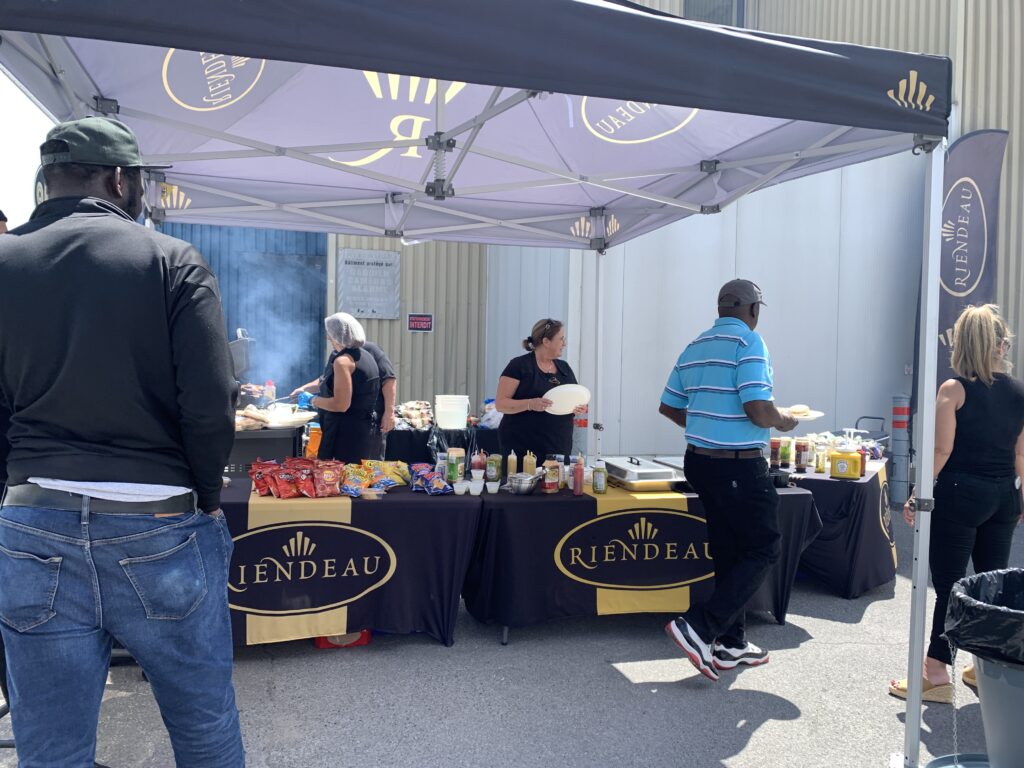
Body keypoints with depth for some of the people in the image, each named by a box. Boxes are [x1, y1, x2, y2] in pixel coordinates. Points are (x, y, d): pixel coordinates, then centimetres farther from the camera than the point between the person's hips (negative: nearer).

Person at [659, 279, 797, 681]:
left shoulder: (696, 345, 12)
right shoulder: (748, 341, -12)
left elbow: (669, 406, 15)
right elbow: (760, 411, -21)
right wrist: (785, 422, 0)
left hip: (699, 460, 8)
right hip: (739, 466, -8)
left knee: (727, 551, 16)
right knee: (763, 548, 4)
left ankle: (732, 645, 25)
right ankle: (700, 628, -4)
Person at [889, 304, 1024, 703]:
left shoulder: (954, 390, -10)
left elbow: (943, 451, -13)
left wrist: (916, 496, -7)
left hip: (959, 494, -5)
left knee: (949, 587, 0)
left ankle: (937, 675, 7)